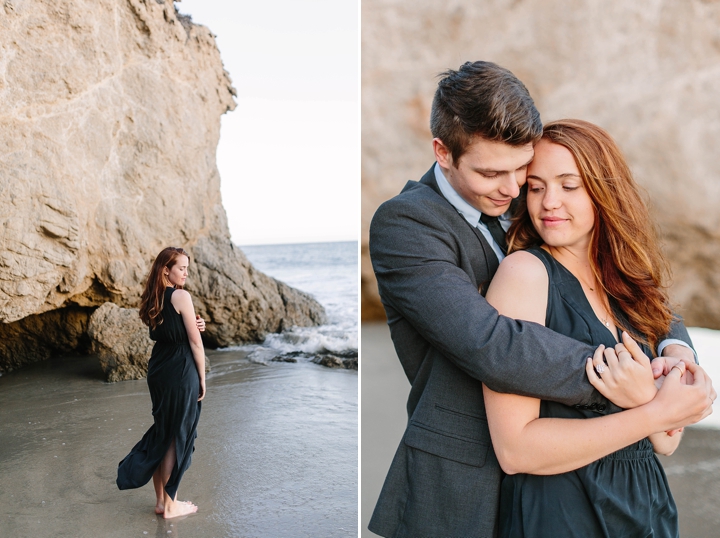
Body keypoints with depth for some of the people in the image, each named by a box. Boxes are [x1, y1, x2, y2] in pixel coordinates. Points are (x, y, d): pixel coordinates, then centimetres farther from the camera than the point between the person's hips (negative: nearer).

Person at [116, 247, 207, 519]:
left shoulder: (153, 299, 8)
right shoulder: (181, 296, -15)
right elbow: (195, 342, -12)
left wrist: (193, 325, 0)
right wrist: (202, 378, -3)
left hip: (157, 371, 8)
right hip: (181, 373, -8)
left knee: (162, 432, 17)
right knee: (177, 436, 4)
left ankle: (161, 499, 25)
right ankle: (170, 505, 15)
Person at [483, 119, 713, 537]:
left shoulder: (624, 287, 3)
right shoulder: (525, 271, -15)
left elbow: (666, 442, 2)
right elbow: (515, 448, -22)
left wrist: (645, 394, -19)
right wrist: (656, 410, -18)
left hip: (646, 504, 6)